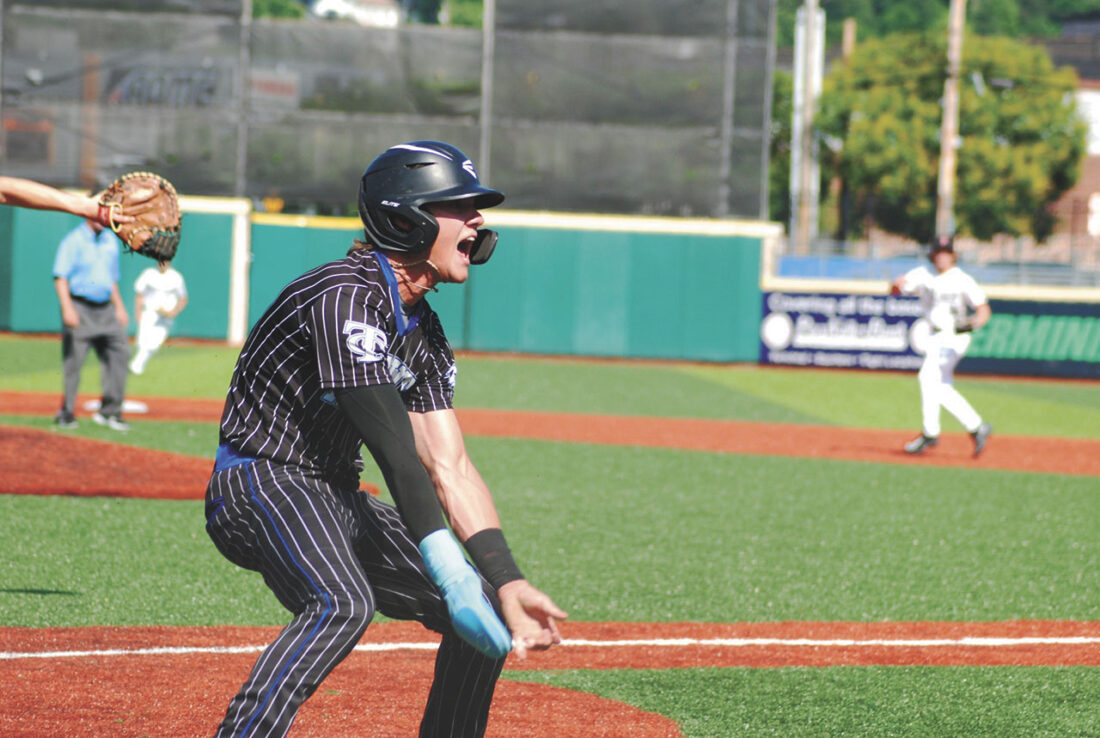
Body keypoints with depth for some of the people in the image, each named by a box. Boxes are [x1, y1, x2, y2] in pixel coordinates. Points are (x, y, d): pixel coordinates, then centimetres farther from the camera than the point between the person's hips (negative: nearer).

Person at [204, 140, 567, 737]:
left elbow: (451, 469, 5)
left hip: (337, 501, 10)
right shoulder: (346, 299, -20)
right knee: (343, 603, -37)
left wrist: (508, 583, -8)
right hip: (262, 482, -10)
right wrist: (454, 579, -32)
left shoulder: (426, 334, 10)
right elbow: (397, 455, -27)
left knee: (486, 614, 7)